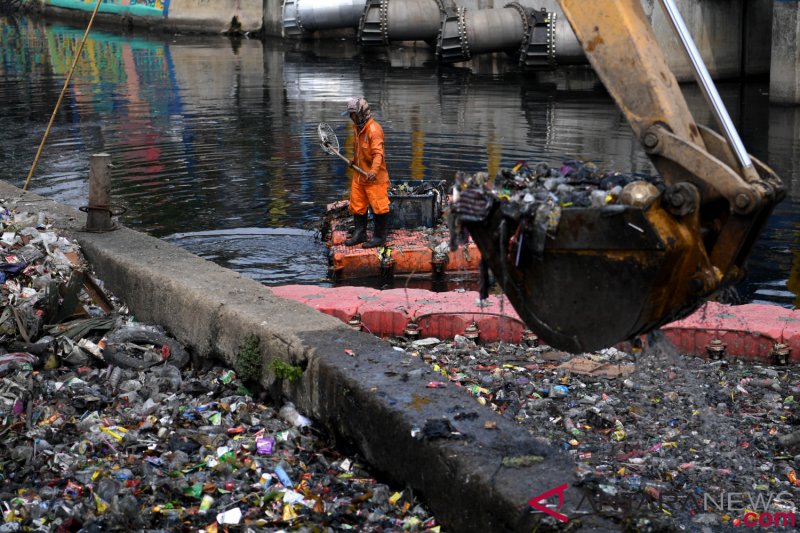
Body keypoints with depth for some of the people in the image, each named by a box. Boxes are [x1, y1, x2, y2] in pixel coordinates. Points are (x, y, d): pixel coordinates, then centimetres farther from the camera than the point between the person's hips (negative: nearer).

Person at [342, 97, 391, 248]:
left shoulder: (374, 129, -20)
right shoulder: (357, 127, 9)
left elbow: (378, 153, -29)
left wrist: (374, 170, -40)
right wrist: (354, 159, 16)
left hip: (374, 178, -9)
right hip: (359, 174, 9)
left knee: (379, 206, 0)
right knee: (357, 205, 14)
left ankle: (379, 237, 9)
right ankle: (359, 234, 26)